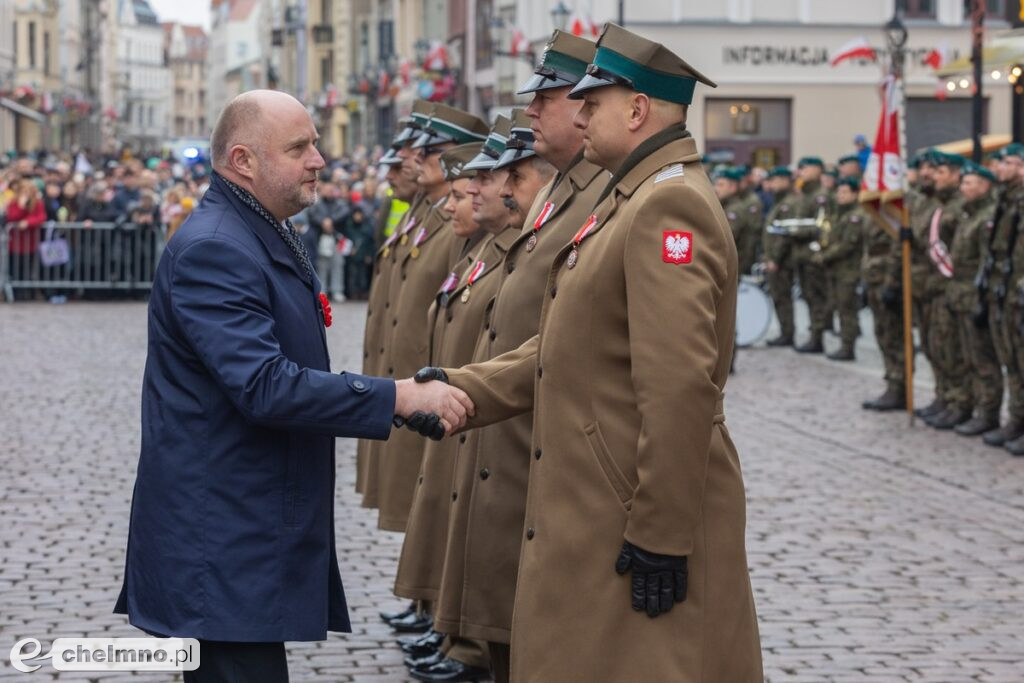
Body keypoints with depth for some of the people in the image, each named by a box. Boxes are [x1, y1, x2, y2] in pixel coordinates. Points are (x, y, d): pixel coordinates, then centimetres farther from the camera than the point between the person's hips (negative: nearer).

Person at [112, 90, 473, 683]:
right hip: (222, 544, -10)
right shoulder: (212, 250, -18)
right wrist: (401, 397, -25)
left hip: (258, 535, 10)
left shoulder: (266, 237, 16)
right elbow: (266, 387, -27)